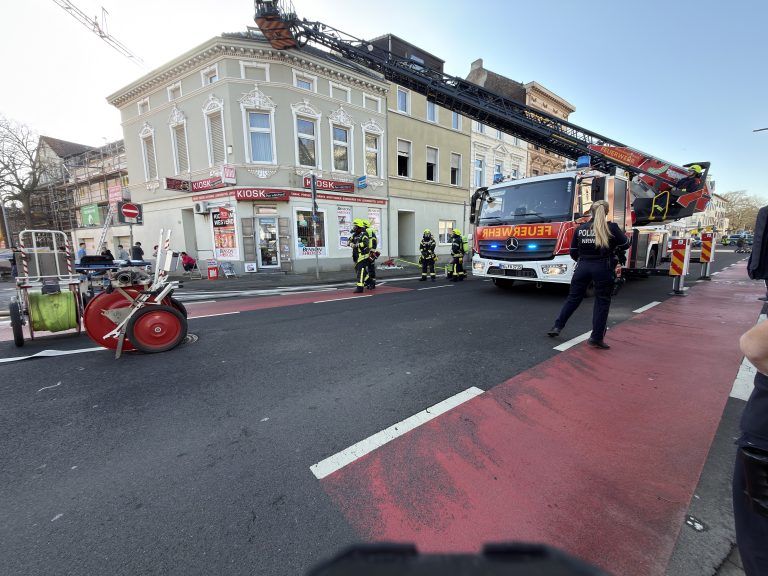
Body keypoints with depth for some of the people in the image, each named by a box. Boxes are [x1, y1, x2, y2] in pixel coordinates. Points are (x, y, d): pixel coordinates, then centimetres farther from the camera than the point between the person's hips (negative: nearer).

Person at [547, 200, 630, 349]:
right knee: (602, 303, 7)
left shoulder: (580, 228, 3)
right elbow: (625, 245, 6)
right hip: (602, 268, -3)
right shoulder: (612, 227, -5)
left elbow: (573, 253, 7)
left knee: (573, 298, 13)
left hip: (583, 267, 3)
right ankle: (596, 337, 9)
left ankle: (557, 326, 16)